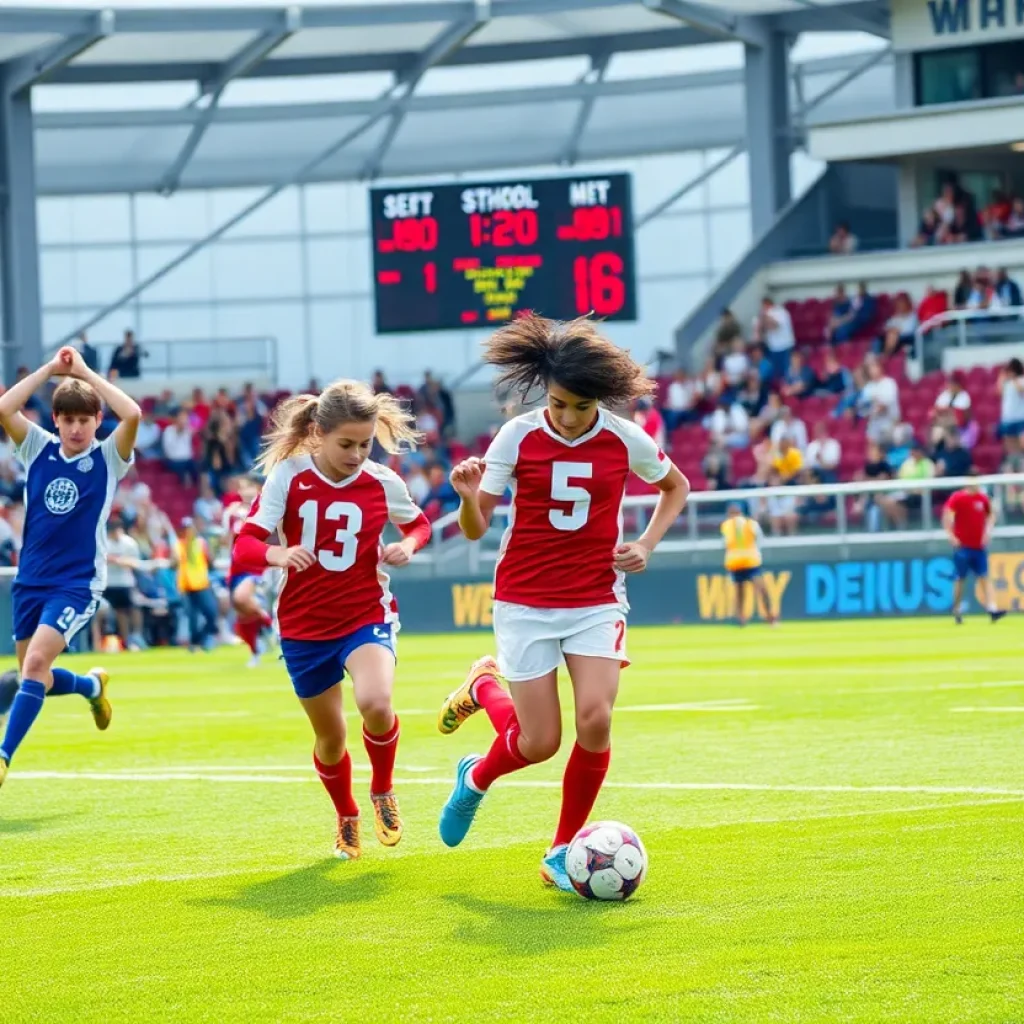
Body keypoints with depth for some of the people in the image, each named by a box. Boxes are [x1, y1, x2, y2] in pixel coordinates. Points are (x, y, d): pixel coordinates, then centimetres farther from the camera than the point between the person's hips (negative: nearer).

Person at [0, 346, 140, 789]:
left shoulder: (108, 457, -6)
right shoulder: (38, 449, 1)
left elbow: (132, 415, -25)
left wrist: (84, 372, -17)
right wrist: (51, 368, -13)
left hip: (77, 583, -5)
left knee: (36, 662, -21)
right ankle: (92, 686, 44)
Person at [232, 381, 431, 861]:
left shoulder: (383, 483, -6)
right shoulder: (288, 477, -10)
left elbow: (418, 523, 15)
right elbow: (244, 547, -15)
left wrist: (408, 546, -9)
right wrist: (278, 554, -37)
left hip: (367, 615, -1)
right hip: (304, 626, 1)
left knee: (375, 703, -29)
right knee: (330, 737, 11)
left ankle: (383, 791, 1)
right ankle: (347, 819, 41)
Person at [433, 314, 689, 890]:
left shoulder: (625, 441, -5)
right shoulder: (518, 437, -8)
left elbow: (677, 487, 15)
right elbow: (475, 529, -6)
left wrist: (647, 545, 1)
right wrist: (469, 497, -28)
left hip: (597, 601, 1)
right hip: (526, 602, -1)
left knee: (596, 719, -18)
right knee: (541, 742, -6)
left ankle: (563, 852, 2)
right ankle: (484, 688, 30)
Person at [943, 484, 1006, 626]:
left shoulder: (983, 498, 7)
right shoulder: (957, 498, -7)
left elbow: (991, 514, 21)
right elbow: (947, 516, -15)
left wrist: (988, 529, 4)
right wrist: (950, 535, -24)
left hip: (979, 546, 4)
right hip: (962, 545, -4)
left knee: (984, 577, -4)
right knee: (960, 579, 4)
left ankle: (992, 609, -12)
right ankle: (957, 610, 18)